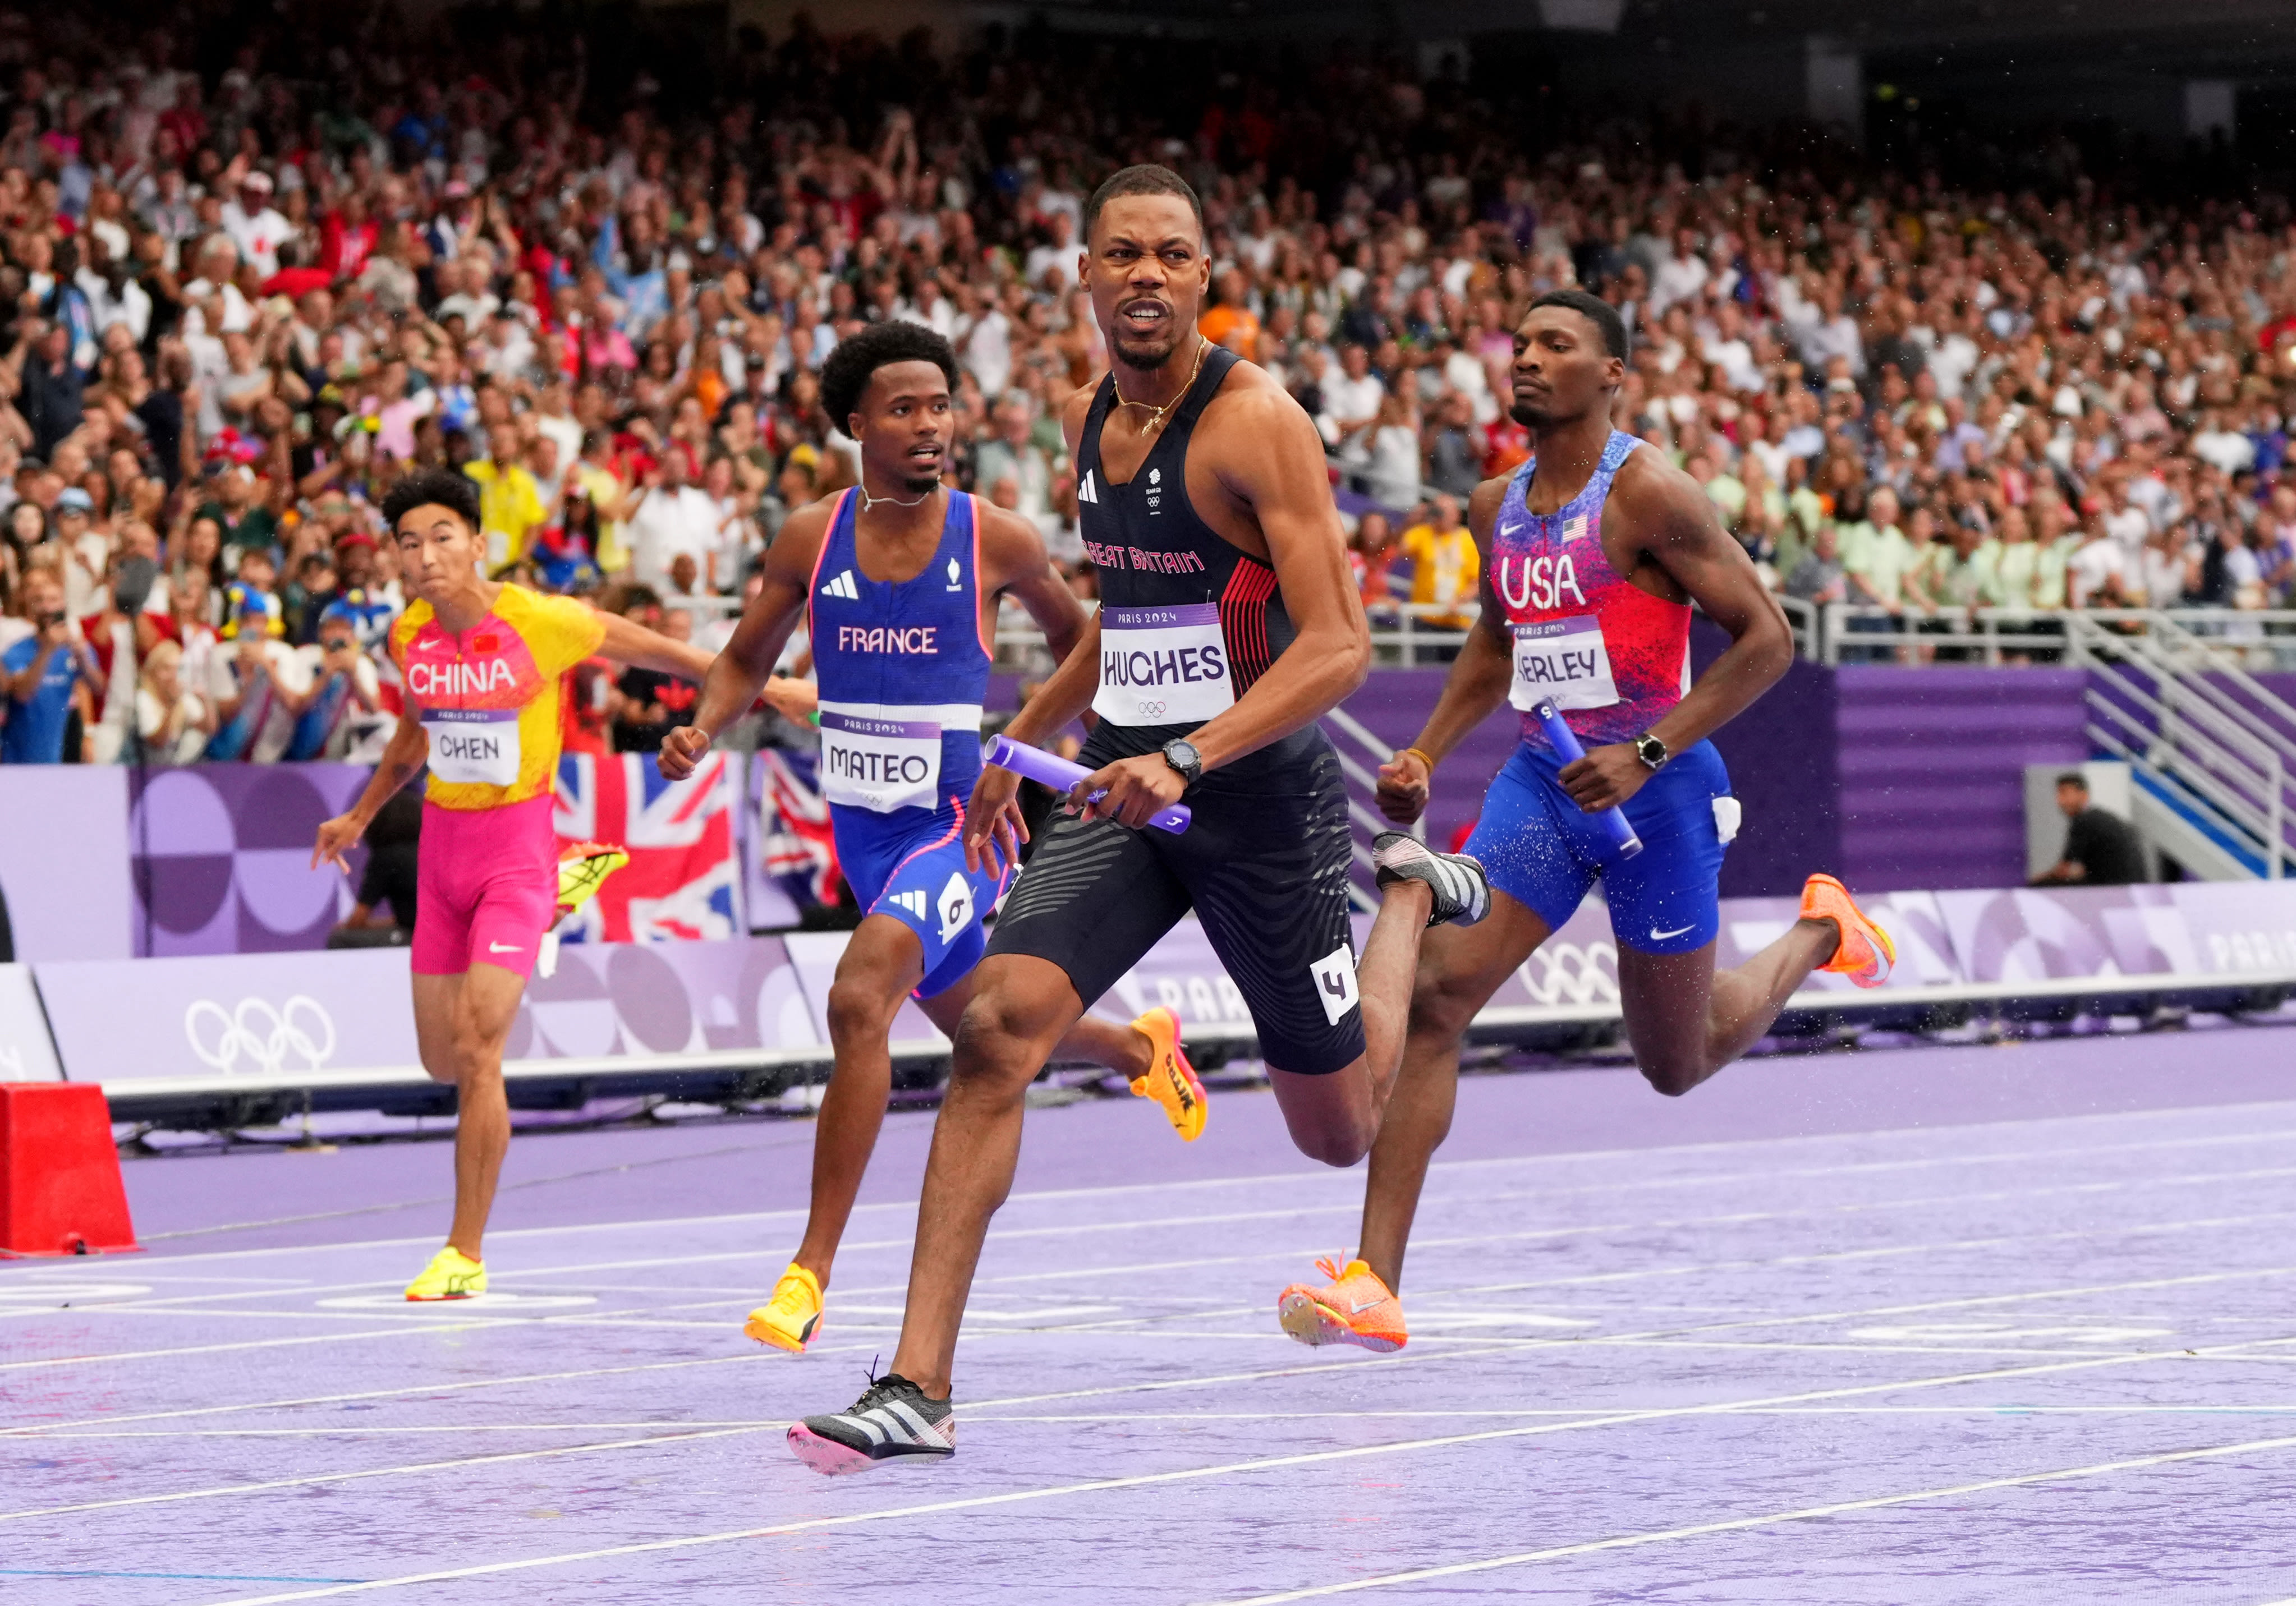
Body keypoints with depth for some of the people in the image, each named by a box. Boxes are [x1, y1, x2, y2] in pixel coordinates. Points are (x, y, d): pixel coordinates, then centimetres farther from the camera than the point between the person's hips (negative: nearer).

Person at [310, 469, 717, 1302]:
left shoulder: (541, 622, -17)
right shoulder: (409, 636, -1)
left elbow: (653, 649, -2)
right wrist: (361, 816, 27)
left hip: (515, 848, -5)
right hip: (441, 843, 5)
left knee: (476, 1047, -16)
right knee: (442, 1061, 11)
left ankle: (466, 1254, -9)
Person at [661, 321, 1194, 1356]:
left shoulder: (994, 540, -9)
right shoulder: (811, 539, -3)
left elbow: (1070, 630, 10)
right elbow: (746, 660, 9)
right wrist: (701, 731, -10)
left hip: (960, 818, -5)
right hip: (863, 826, 5)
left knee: (858, 1002, -26)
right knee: (971, 1019, 23)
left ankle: (812, 1271, -21)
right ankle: (1139, 1048, 56)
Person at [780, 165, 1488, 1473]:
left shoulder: (1256, 422, -16)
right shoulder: (1092, 421, 7)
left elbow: (1340, 645, -22)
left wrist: (1188, 760, -31)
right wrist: (1025, 739, 24)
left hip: (1263, 792, -5)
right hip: (1126, 788, 5)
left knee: (1340, 1130, 11)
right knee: (998, 1028, -19)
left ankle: (1410, 898, 43)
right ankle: (920, 1388, -20)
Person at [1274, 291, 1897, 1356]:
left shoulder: (1648, 496, -14)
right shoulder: (1497, 511, 7)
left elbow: (1765, 640, -14)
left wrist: (1648, 754, -21)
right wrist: (1425, 757, 14)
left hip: (1658, 790, -5)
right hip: (1541, 780, 5)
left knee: (1679, 1063, 10)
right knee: (1433, 994, -16)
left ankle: (1819, 930, 41)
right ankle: (1374, 1285, -18)